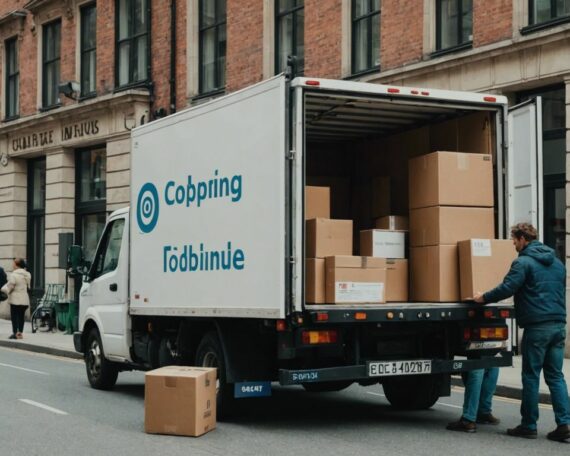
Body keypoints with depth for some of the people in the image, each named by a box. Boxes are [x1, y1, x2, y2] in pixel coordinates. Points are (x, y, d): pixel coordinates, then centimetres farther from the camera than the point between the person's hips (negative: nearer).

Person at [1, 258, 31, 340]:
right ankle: (20, 332, 11)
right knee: (21, 316, 10)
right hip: (25, 299, 6)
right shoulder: (28, 275, 6)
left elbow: (9, 287, -12)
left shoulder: (13, 275, -14)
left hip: (15, 299, -6)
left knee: (14, 316, 1)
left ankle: (15, 333, -2)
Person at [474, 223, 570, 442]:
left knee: (531, 377, 2)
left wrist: (483, 298, 0)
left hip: (537, 327, -7)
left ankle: (528, 426, 8)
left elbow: (507, 288, -14)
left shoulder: (524, 262, -8)